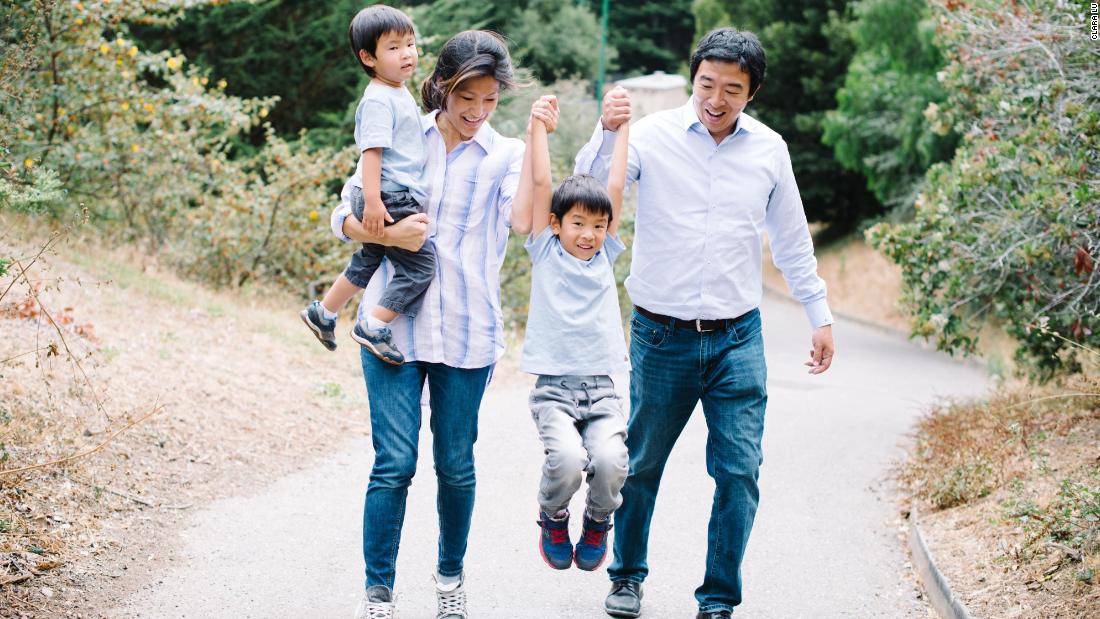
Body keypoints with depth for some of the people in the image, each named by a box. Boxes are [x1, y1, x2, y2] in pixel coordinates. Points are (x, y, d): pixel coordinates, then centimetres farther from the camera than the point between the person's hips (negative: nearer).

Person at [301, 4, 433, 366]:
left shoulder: (400, 94, 16)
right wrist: (372, 200, -29)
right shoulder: (379, 100, -16)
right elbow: (371, 150, -23)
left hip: (400, 197, 11)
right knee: (420, 266, -12)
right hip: (389, 199, -11)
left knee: (368, 261, 25)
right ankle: (373, 328, -9)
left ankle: (323, 313, 40)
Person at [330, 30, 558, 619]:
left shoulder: (505, 154, 3)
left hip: (467, 332, 1)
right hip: (394, 323, 0)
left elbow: (526, 220, -18)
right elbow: (344, 218, 6)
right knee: (395, 463, -6)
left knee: (456, 465, 9)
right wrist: (387, 232, -14)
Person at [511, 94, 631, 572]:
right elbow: (541, 185, 0)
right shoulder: (545, 253, 6)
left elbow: (616, 188, 8)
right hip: (553, 389, -2)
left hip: (601, 390, 2)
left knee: (611, 462, -24)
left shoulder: (606, 256, 12)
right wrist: (538, 126, 2)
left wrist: (620, 128, 8)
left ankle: (598, 522, 11)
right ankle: (552, 519, 8)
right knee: (566, 460, -28)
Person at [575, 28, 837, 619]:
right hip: (661, 336, -1)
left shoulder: (769, 149, 3)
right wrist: (605, 132, -28)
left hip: (737, 338, 1)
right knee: (641, 465, 12)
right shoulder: (653, 135, -5)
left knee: (738, 472, -4)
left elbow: (791, 239, 15)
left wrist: (820, 316, 18)